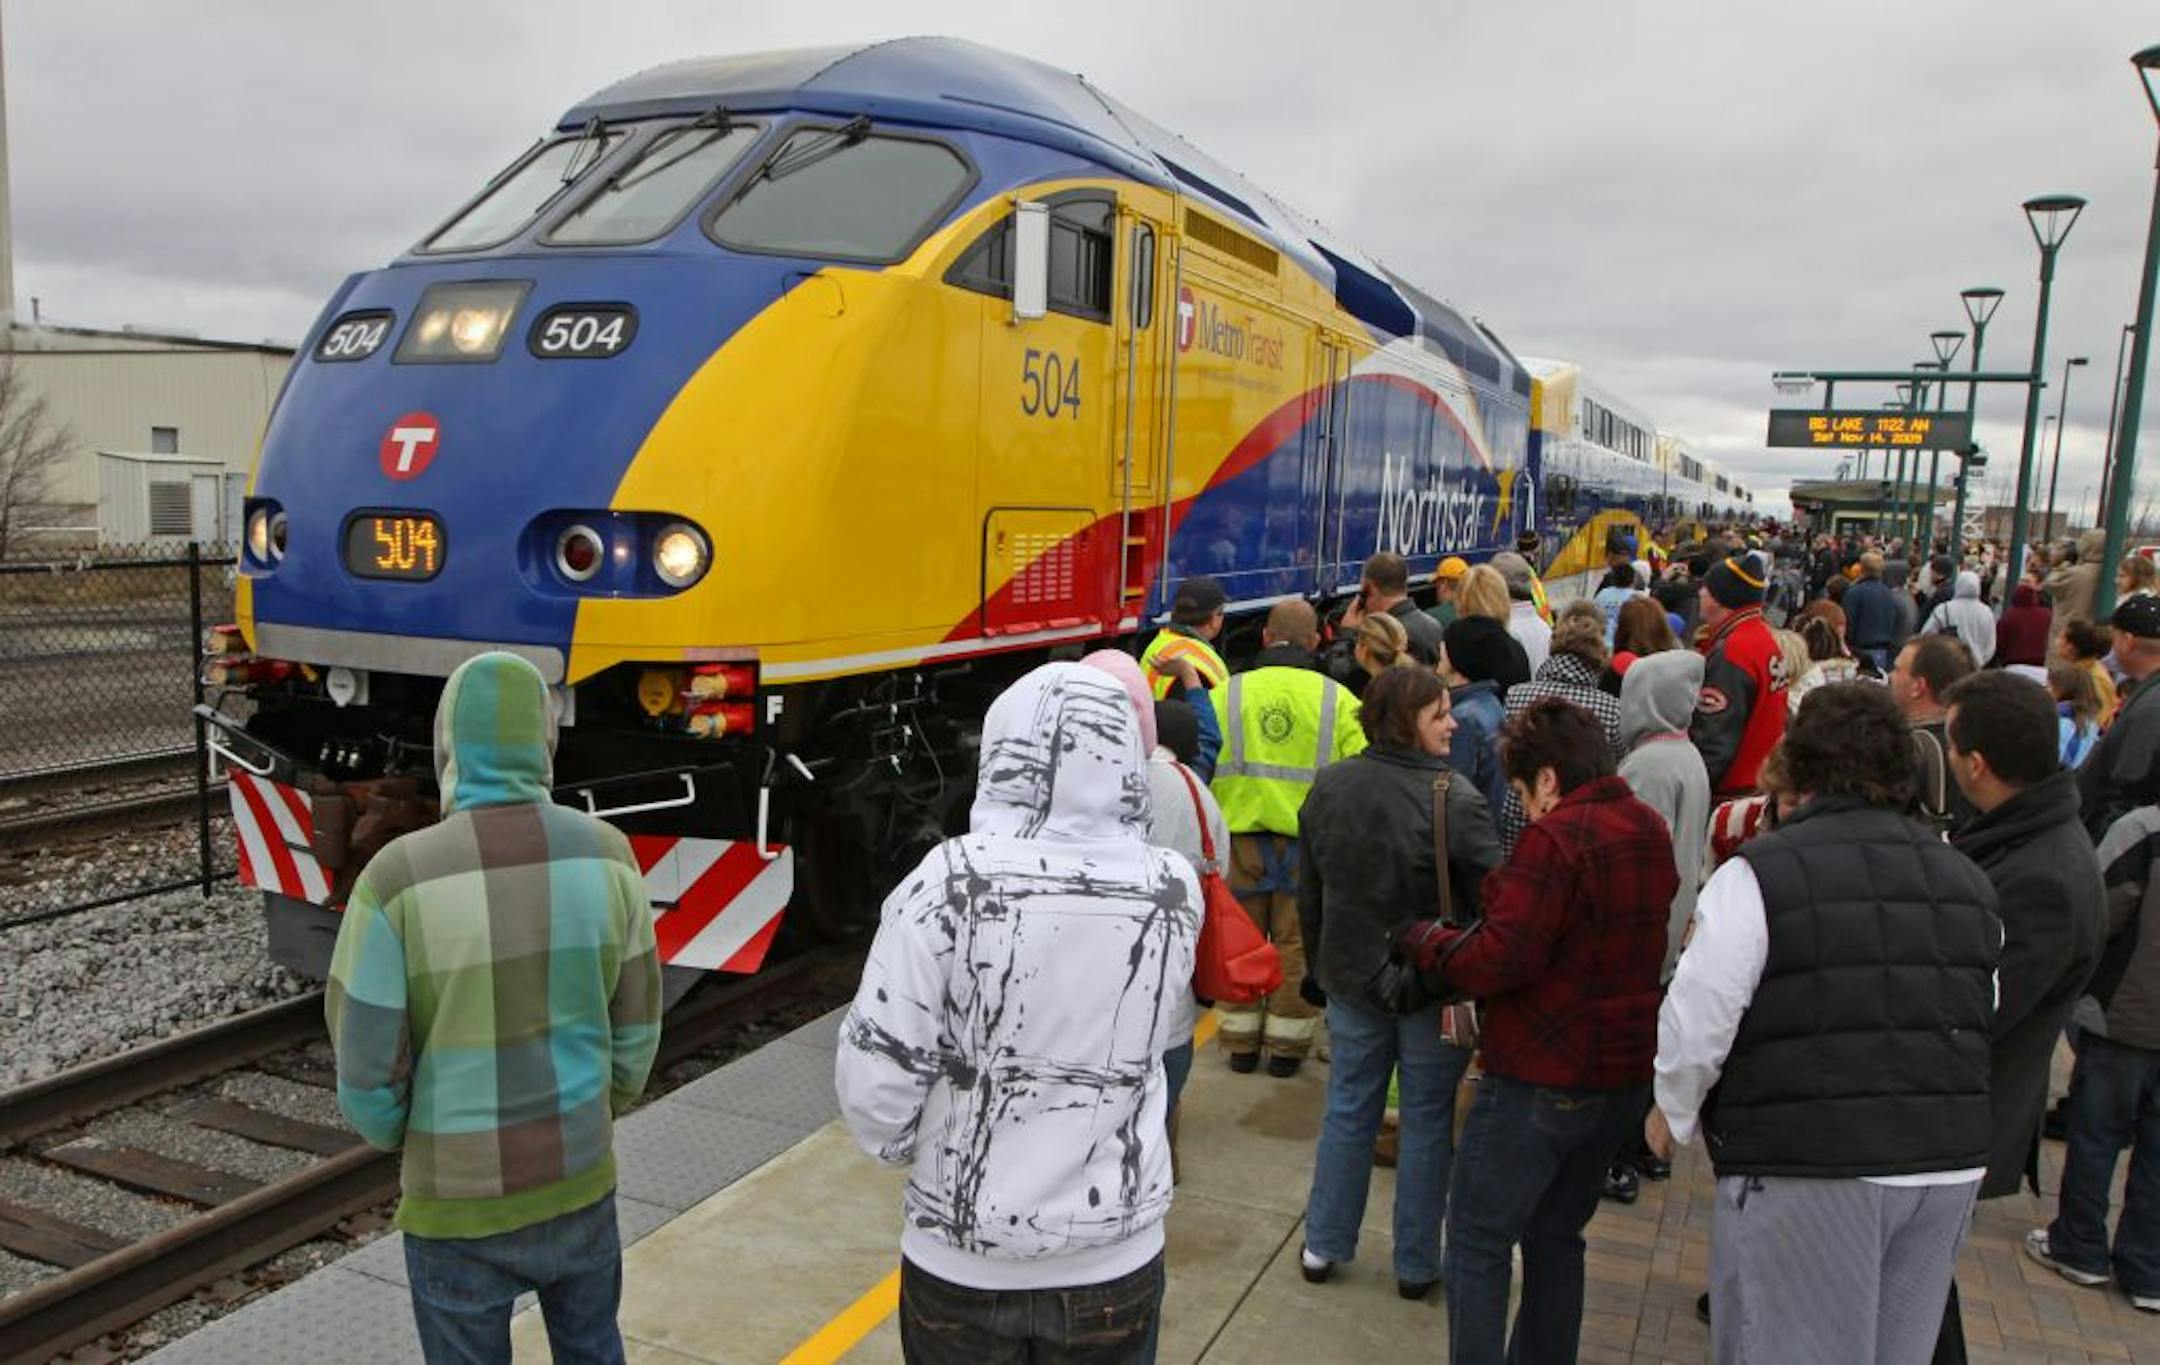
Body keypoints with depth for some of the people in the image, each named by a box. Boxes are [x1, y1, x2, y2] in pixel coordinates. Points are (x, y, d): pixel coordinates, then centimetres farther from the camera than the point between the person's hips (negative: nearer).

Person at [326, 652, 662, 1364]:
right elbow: (636, 1029, -1)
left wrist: (402, 1141, 9)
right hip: (580, 1181, 3)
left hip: (457, 1201, -3)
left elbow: (367, 1071, -14)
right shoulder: (605, 852, -11)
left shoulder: (400, 877, -21)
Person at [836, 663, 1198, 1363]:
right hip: (1117, 1262, 2)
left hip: (961, 1264, -1)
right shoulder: (1174, 890, -14)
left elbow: (875, 1081, -16)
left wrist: (903, 1145, 5)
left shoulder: (948, 884, -20)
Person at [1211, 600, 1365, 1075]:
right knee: (1297, 945, 12)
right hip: (1308, 844, -1)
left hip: (1241, 839, 1)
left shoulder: (1226, 694, -4)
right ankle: (1287, 1044, 20)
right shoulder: (1336, 699, -6)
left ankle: (1241, 1042, 25)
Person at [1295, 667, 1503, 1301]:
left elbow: (1309, 894, 7)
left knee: (1347, 1108, 17)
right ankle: (1416, 1265, 23)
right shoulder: (1455, 800, -21)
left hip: (1351, 978, 5)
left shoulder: (1328, 787, -3)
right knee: (1427, 1118, 11)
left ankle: (1324, 1245, 27)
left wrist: (1319, 967, 19)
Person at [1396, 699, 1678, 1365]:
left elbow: (1501, 960, -25)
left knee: (1479, 1242, 5)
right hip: (1623, 1077, 8)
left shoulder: (1556, 838, -20)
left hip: (1539, 1079, -8)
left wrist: (1424, 941, -8)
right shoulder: (1652, 831, 7)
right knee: (1556, 1237, 22)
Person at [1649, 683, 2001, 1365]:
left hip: (1806, 1170, -6)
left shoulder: (1758, 873, -11)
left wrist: (1674, 1113, 5)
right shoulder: (1967, 879, 10)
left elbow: (1698, 1020, -12)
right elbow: (1990, 1020, 14)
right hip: (1952, 1165, 7)